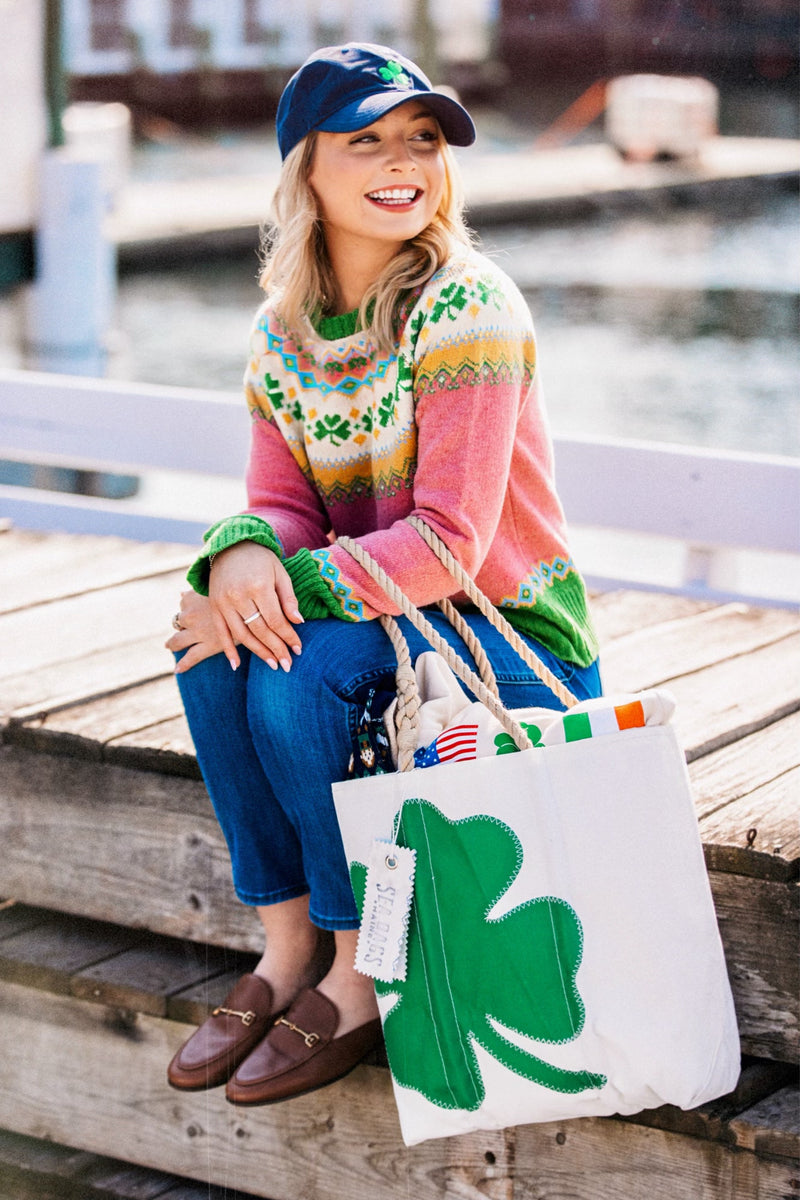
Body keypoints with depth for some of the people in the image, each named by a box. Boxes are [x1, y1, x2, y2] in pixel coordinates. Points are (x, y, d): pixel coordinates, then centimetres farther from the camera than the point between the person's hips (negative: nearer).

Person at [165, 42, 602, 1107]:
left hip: (519, 648, -6)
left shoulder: (467, 309, -18)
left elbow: (448, 539, -22)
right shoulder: (281, 334, 2)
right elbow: (282, 502, 1)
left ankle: (362, 974, -9)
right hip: (389, 624, 6)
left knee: (296, 677, -28)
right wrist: (245, 552, -23)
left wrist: (291, 584, -28)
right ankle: (287, 946, -5)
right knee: (213, 649, -18)